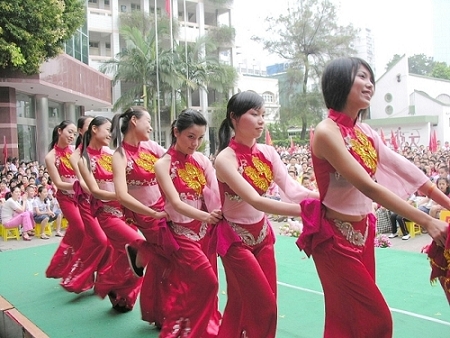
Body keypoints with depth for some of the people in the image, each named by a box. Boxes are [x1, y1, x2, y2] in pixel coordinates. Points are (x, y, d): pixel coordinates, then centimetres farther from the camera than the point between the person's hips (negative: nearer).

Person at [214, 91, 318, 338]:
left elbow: (292, 190, -13)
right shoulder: (225, 159, -22)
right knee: (264, 305, -1)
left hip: (262, 234, 6)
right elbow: (255, 201, -33)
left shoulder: (267, 153, -2)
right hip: (235, 239, -6)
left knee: (240, 304, 14)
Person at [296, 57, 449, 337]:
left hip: (362, 233, 8)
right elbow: (369, 187, -24)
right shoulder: (327, 132, -19)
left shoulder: (365, 132, 6)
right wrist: (426, 221, -23)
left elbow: (405, 170, 7)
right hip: (336, 237, -8)